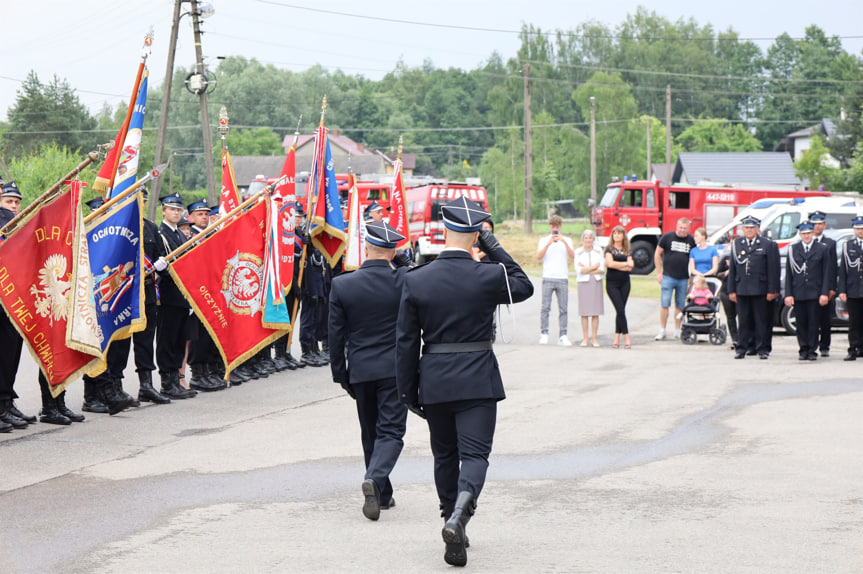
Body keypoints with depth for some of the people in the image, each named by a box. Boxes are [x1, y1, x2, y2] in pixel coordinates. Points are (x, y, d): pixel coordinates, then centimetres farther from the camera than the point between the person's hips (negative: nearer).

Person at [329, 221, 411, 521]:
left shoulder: (342, 285, -6)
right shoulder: (404, 280, -10)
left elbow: (336, 335, -1)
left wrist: (340, 373, 9)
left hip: (361, 370, 2)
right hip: (395, 369, -2)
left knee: (370, 433, 16)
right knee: (391, 431, -1)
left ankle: (382, 495, 22)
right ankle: (375, 479, -26)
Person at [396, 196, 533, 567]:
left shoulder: (415, 280, -5)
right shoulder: (489, 276, -10)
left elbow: (406, 341, -2)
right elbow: (524, 287, 13)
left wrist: (408, 391, 7)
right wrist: (495, 249, 7)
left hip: (434, 382, 2)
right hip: (478, 382, -2)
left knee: (445, 456, 17)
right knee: (474, 454, -2)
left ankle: (453, 523, 25)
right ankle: (458, 518, -25)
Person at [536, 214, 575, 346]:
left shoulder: (567, 240, 12)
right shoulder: (544, 240, 9)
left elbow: (572, 255, -4)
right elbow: (539, 256, -5)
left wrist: (564, 242, -17)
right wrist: (549, 243, -16)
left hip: (563, 278, 1)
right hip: (548, 278, -1)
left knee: (563, 308, -1)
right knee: (545, 307, -6)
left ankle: (563, 336, 0)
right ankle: (544, 334, -1)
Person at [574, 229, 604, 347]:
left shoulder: (599, 251, 7)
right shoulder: (578, 252, 2)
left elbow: (602, 270, 0)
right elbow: (579, 270, -7)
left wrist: (586, 270, -8)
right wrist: (595, 266, -6)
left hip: (596, 283, 1)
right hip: (583, 284, -1)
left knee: (595, 312, -1)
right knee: (584, 312, -3)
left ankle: (594, 338, 4)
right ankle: (585, 338, 3)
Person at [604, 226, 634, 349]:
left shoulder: (627, 251, 10)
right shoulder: (609, 249, 2)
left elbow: (630, 268, -3)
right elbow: (610, 263, -14)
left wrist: (616, 265, -10)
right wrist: (626, 264, -7)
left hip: (624, 283, 3)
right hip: (612, 283, -3)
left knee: (620, 311, 2)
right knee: (620, 310, -10)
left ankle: (617, 338, 5)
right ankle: (627, 338, -9)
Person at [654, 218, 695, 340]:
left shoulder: (691, 240, 5)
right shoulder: (667, 237, 0)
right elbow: (657, 254, 5)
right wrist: (659, 272, 0)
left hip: (684, 278, 2)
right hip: (668, 276, -2)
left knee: (680, 306, 6)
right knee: (664, 304, -5)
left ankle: (677, 331, 14)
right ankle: (662, 331, 1)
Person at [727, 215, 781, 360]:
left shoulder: (768, 245, 2)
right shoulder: (736, 244, 12)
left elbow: (773, 270, -1)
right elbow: (732, 269, 12)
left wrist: (772, 291, -7)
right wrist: (731, 290, 7)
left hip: (761, 290, -3)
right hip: (742, 290, 3)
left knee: (762, 321, 1)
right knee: (744, 321, 5)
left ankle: (762, 349, 7)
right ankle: (742, 348, 10)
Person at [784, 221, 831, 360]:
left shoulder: (822, 249, 6)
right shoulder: (792, 250, 9)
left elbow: (826, 273, 4)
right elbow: (788, 274, 7)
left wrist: (825, 293, -4)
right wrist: (788, 294, 0)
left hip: (814, 293, -1)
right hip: (798, 294, 1)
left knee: (813, 323, -2)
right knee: (801, 323, 2)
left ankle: (812, 351, 5)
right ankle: (803, 350, 12)